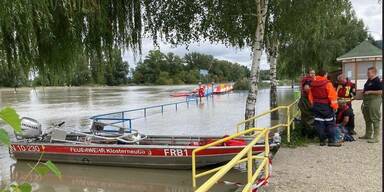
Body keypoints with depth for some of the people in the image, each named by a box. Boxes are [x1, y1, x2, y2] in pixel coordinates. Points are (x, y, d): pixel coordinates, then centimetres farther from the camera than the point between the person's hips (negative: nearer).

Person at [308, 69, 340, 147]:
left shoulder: (312, 84, 6)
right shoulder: (327, 83, -12)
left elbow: (310, 96, 12)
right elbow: (332, 95, -15)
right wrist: (334, 105, -8)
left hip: (316, 106, 5)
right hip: (326, 106, -5)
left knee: (319, 123, 7)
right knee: (330, 123, 2)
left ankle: (322, 141, 11)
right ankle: (331, 141, 2)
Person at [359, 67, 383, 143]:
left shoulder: (377, 81, -13)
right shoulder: (368, 80, 16)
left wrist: (370, 92, -20)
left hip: (374, 101, -10)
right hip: (366, 101, 10)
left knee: (375, 119, -7)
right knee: (367, 119, 16)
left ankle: (376, 137, -4)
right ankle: (368, 135, 26)